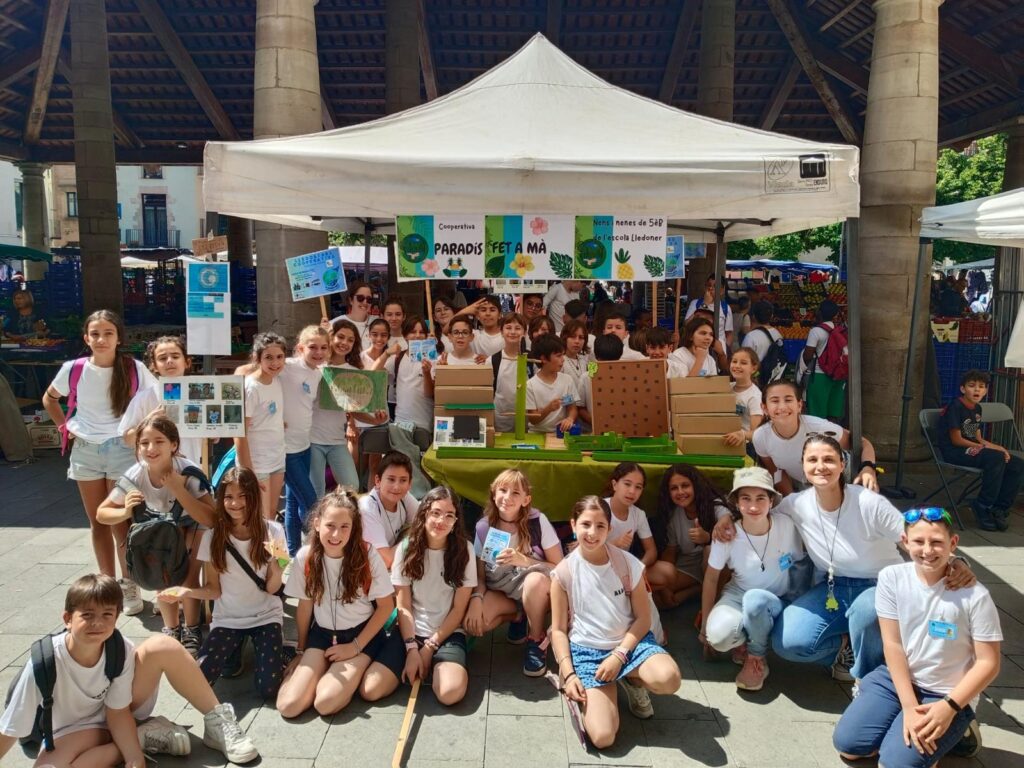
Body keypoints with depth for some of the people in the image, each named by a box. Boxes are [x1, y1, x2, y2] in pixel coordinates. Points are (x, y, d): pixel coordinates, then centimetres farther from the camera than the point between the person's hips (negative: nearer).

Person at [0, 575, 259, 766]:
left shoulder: (121, 649, -24)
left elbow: (118, 711, -18)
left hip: (120, 711, 1)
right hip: (77, 730, -1)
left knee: (162, 646, -25)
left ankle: (217, 721, -13)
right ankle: (144, 738, -15)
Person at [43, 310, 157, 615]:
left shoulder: (134, 369, -11)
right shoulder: (73, 369, -4)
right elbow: (49, 399, 15)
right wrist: (65, 426, 6)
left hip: (122, 450, -3)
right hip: (85, 450, 3)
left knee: (121, 523, -2)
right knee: (98, 523, 11)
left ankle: (129, 586, 12)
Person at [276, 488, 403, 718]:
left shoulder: (368, 556, -18)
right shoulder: (305, 557, -11)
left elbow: (386, 607, -8)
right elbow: (305, 606, 4)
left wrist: (355, 647, -10)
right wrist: (302, 652, 12)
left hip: (362, 634, -3)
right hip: (322, 634, 3)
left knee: (326, 703, -24)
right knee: (288, 706, -15)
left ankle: (355, 671, 7)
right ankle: (327, 667, 11)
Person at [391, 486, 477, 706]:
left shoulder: (464, 550, -4)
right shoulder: (407, 548, -1)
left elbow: (459, 609, -4)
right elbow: (403, 606, -3)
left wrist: (430, 647, -9)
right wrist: (411, 649, -14)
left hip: (448, 633, -2)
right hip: (410, 631, 2)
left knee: (450, 693, -29)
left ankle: (437, 667, 5)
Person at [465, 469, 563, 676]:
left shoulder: (538, 521, -16)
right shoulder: (483, 527, -7)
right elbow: (479, 574, 0)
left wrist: (524, 560, -28)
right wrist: (476, 598, -21)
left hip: (537, 590, -3)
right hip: (500, 593, 3)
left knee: (535, 580, -39)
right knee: (472, 624, -27)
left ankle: (536, 642, -10)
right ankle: (519, 616, 6)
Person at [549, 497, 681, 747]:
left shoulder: (628, 563, -6)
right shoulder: (564, 572, -7)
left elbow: (643, 618, -2)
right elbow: (559, 630, -1)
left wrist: (619, 655, -14)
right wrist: (568, 674, -14)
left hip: (629, 642, 2)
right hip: (586, 650, -1)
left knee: (669, 679, -32)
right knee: (602, 737, -21)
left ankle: (633, 680, 5)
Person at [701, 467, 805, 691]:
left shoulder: (787, 525, -18)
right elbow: (711, 578, -5)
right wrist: (705, 624, -1)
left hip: (777, 602, 0)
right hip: (738, 595, 0)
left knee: (755, 598, -37)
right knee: (718, 634, -32)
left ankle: (757, 659, -9)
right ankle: (744, 641, 5)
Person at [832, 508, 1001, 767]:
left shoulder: (975, 596, -18)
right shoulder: (891, 578, -10)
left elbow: (988, 663, -11)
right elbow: (893, 644, -8)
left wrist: (949, 707, -20)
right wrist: (909, 706, -16)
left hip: (948, 694, -3)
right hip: (896, 678, 3)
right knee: (847, 744, -7)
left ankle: (954, 729, 10)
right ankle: (918, 726, 14)